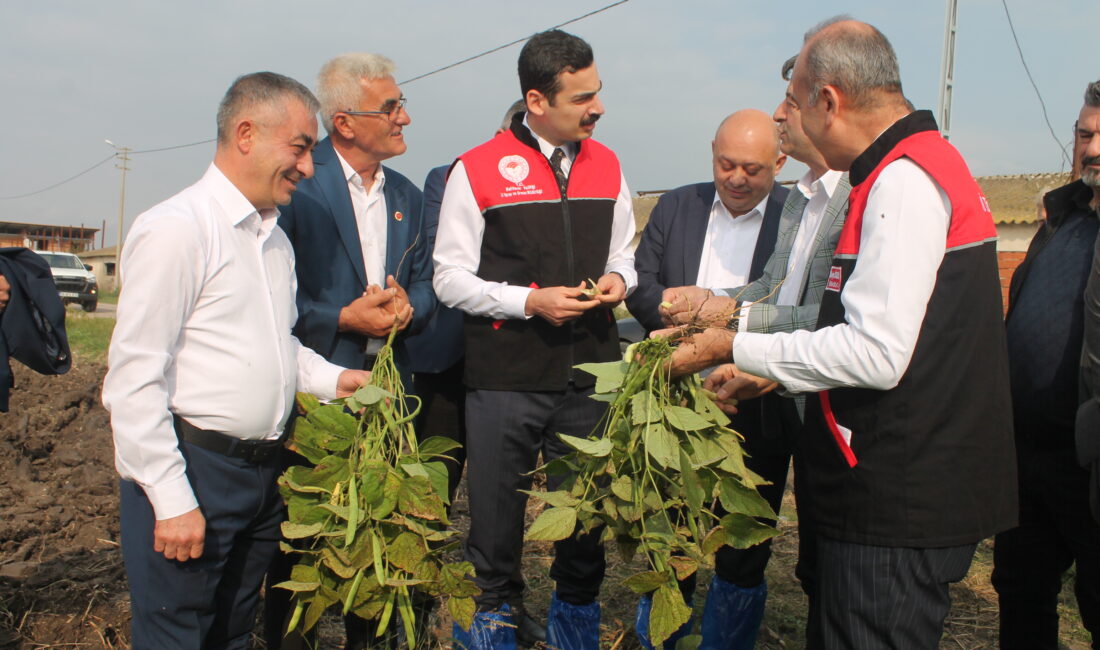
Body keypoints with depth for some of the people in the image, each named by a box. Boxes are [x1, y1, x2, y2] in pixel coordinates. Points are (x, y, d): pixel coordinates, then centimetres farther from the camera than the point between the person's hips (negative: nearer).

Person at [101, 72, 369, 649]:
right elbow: (135, 377, -16)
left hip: (263, 471, 8)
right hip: (192, 471, -8)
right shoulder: (175, 229, -13)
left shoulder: (275, 238, 15)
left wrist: (332, 379, 5)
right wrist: (173, 500, -17)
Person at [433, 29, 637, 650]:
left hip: (590, 374, 4)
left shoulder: (606, 166, 9)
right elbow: (451, 278, -4)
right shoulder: (478, 170, -5)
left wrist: (618, 279, -2)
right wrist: (529, 301, -15)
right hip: (505, 379, -3)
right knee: (496, 514, 7)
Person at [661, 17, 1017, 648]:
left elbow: (877, 354, -23)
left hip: (900, 500, -10)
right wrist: (780, 369, 19)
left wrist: (738, 347, -14)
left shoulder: (902, 180, -18)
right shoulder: (924, 162, 15)